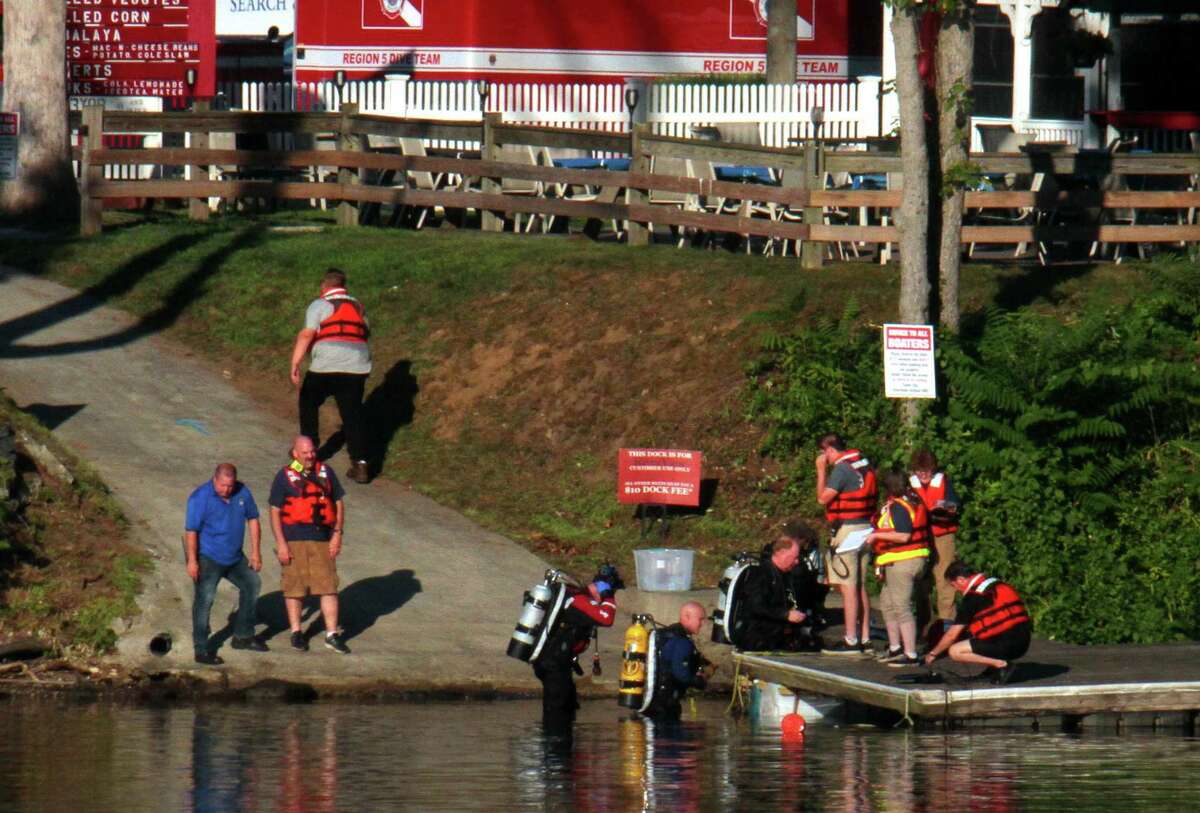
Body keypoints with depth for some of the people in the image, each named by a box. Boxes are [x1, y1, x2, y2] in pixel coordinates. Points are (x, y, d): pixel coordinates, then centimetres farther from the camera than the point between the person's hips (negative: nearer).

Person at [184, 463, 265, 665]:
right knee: (204, 599, -11)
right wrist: (192, 561, -22)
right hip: (208, 558, -7)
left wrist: (255, 552, 7)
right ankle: (201, 650, -9)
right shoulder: (200, 498, -18)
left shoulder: (242, 493, -2)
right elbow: (191, 531, -18)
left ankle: (243, 636, 33)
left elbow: (252, 520, 9)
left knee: (252, 584, 17)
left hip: (235, 557, 7)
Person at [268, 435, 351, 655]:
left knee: (329, 587, -1)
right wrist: (281, 544, -9)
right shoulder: (285, 476, -1)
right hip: (294, 540, -2)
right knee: (294, 587, 4)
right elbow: (275, 512, -1)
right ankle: (296, 632, 18)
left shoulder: (325, 472, 8)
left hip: (323, 539, 2)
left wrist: (337, 534, 2)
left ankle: (332, 634, 4)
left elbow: (339, 503, 13)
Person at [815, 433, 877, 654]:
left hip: (847, 530, -9)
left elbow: (823, 497, -12)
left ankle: (851, 641, -8)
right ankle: (865, 638, 14)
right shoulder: (865, 464, 12)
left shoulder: (842, 468, -14)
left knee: (848, 587, -7)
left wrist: (821, 470, -5)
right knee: (860, 587, 12)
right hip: (865, 527, 9)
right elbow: (874, 497, 17)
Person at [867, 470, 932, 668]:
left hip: (901, 562, -10)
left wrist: (877, 535, -18)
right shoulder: (914, 501, 12)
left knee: (901, 607, -7)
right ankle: (895, 648, 28)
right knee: (887, 602, 21)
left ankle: (911, 655, -8)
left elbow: (904, 535, -25)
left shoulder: (897, 507, -17)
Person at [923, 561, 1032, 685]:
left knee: (955, 652, -3)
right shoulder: (996, 583, 14)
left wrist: (933, 654, 15)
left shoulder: (973, 597, -8)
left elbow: (952, 635, -1)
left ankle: (1001, 665, -10)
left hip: (1005, 645, -8)